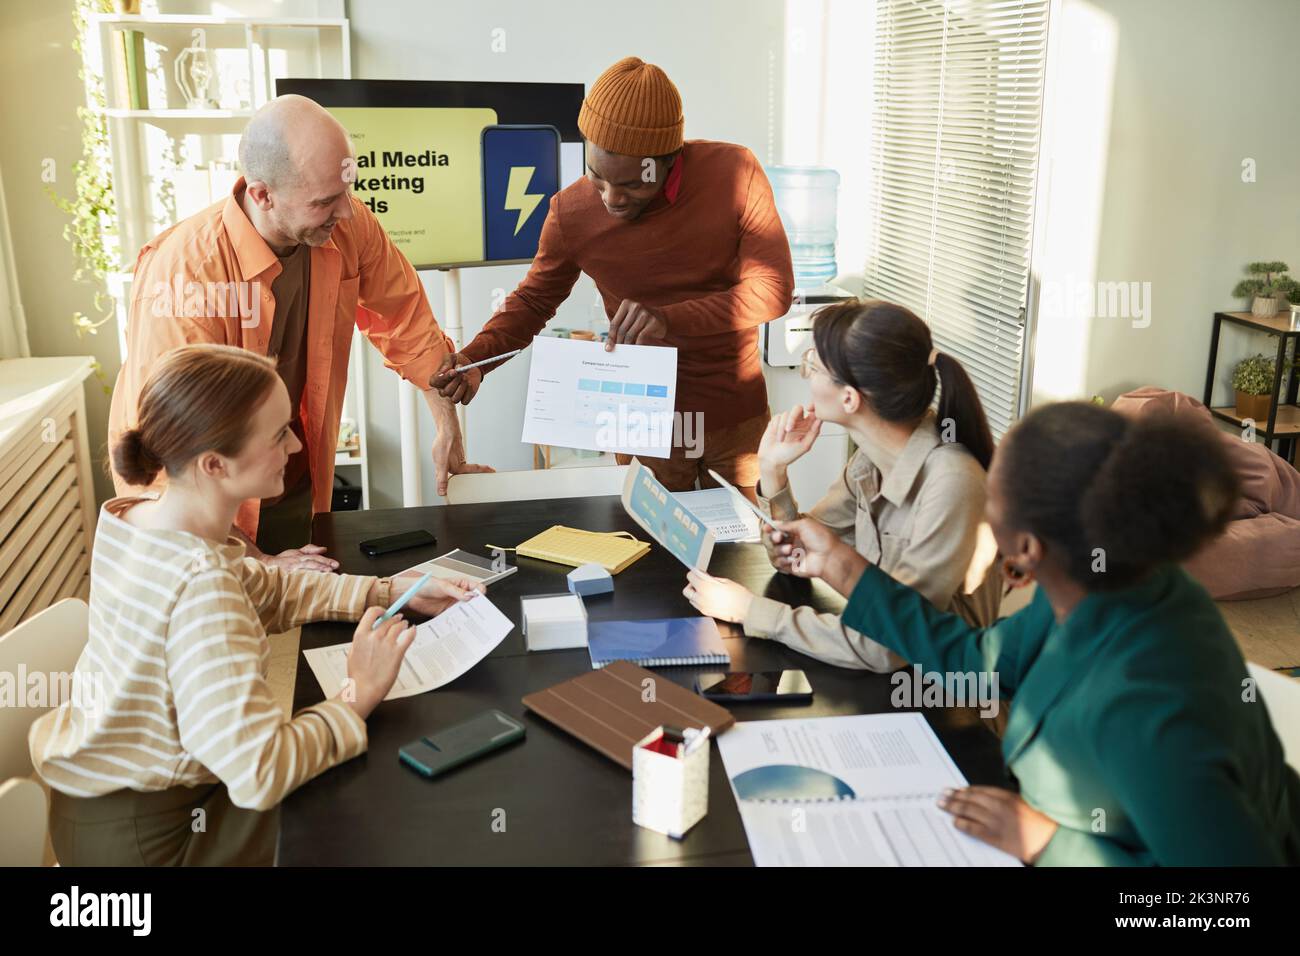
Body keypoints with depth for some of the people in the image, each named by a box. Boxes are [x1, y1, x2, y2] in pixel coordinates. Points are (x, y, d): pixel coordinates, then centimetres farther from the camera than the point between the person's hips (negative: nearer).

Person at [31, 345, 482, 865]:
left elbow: (262, 591, 8)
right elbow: (260, 774, -38)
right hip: (144, 835, -8)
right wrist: (359, 694, -23)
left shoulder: (131, 517, -6)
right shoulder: (200, 587, -34)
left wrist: (389, 590, 1)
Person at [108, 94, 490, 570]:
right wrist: (256, 563, -30)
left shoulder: (349, 226, -15)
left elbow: (406, 321, 2)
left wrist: (449, 431, 6)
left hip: (296, 488, 5)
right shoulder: (186, 271, -31)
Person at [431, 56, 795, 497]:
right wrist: (476, 358, -16)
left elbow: (774, 287, -18)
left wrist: (671, 319, -31)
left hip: (737, 420, 1)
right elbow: (533, 299, 2)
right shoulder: (572, 211, -13)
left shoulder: (734, 172, -17)